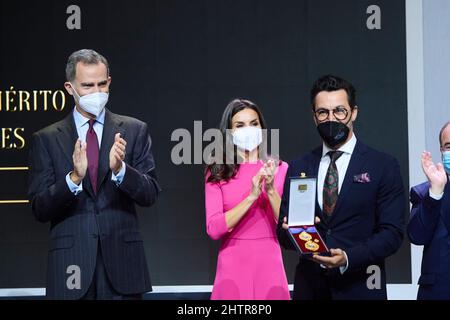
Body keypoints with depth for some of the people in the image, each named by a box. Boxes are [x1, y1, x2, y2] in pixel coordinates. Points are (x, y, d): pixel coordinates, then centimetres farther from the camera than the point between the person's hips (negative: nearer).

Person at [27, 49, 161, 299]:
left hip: (122, 261, 0)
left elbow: (150, 194, 0)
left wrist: (120, 169, -18)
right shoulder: (47, 139, 4)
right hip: (72, 262, 0)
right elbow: (40, 209, -1)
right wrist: (73, 178, -17)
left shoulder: (134, 131, 5)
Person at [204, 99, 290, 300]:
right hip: (233, 266, -1)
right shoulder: (217, 173, -1)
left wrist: (271, 190, -17)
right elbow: (214, 229, -11)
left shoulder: (280, 169, 1)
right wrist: (252, 196, -19)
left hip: (269, 263, 1)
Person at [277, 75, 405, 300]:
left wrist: (348, 258, -21)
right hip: (309, 287, 3)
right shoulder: (298, 169, 8)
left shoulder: (383, 166, -2)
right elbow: (283, 233, 8)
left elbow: (392, 232, -8)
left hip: (359, 287, -3)